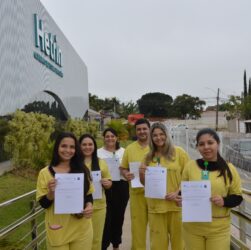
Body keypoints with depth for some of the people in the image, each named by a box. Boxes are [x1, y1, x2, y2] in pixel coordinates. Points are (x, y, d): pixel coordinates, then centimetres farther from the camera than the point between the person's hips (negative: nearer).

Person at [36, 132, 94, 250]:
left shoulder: (82, 170, 2)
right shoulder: (45, 173, -6)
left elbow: (88, 194, 9)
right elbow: (43, 204, -3)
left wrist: (89, 205, -12)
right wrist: (51, 193, -23)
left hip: (82, 229, 2)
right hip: (58, 231, -2)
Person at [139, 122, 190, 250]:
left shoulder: (179, 152, -2)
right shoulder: (149, 157, 8)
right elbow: (145, 183, 15)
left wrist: (178, 192, -14)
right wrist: (141, 174, -5)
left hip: (176, 204, -2)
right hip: (155, 205, 3)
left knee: (178, 239, 11)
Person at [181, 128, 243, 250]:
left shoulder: (228, 169, -3)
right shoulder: (190, 166, -3)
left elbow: (237, 197, 3)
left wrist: (224, 201, -16)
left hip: (218, 228, 0)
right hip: (192, 226, 1)